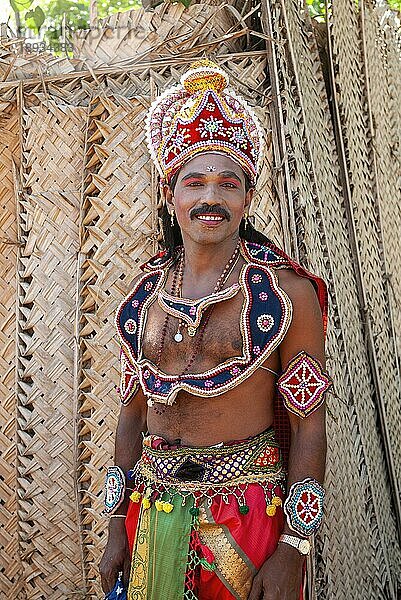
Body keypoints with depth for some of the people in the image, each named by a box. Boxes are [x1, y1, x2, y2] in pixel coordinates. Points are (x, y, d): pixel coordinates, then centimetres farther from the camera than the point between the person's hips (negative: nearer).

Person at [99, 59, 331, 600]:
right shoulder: (146, 294, 3)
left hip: (250, 513, -3)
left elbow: (307, 425, -8)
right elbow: (132, 413, 9)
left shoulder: (287, 290, -9)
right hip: (155, 511, 4)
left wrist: (294, 549, -12)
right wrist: (118, 527, 9)